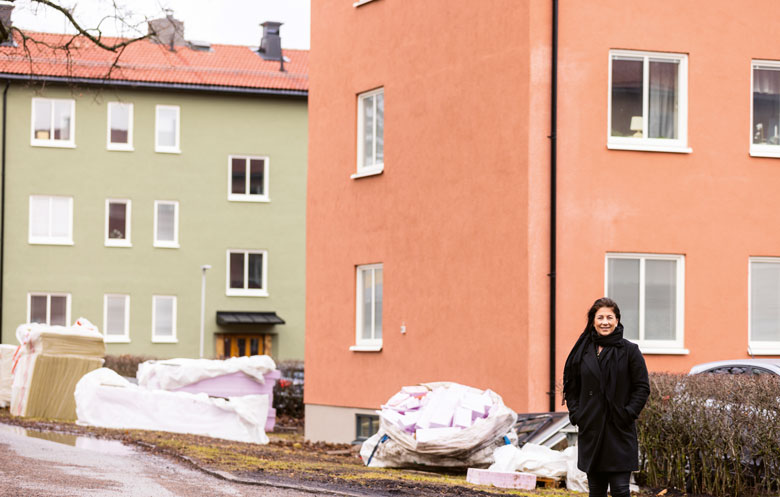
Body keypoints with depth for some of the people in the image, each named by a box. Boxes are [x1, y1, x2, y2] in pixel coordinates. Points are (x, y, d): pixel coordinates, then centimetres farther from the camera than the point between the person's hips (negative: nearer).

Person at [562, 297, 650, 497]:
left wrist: (628, 413, -10)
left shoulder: (629, 351, -1)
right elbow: (571, 387, 15)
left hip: (620, 431, -3)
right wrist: (576, 414, 3)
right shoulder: (583, 351, 7)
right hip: (591, 430, 3)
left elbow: (642, 387, 0)